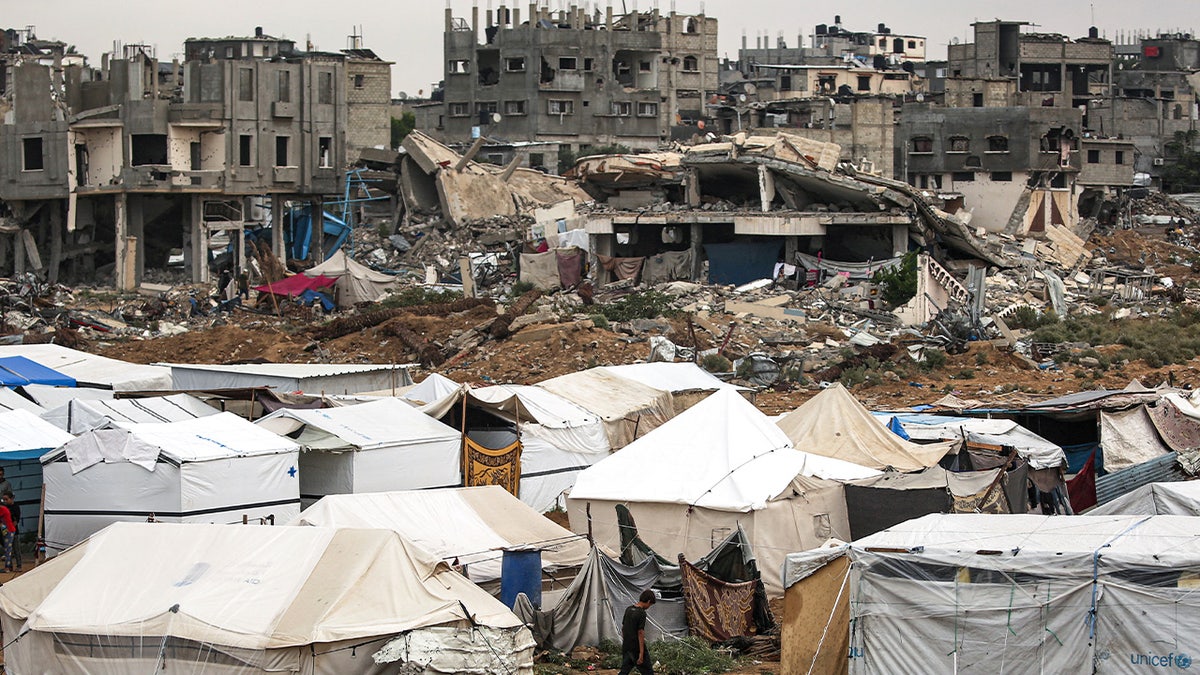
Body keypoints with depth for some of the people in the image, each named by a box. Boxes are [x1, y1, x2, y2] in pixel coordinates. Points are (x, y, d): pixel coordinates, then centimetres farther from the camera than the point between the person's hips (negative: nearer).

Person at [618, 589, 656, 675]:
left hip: (626, 647, 7)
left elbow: (623, 628, 14)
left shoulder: (628, 609, 7)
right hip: (637, 648, -7)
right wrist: (641, 653, -18)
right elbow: (640, 633, -19)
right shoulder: (641, 613, -16)